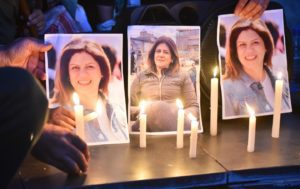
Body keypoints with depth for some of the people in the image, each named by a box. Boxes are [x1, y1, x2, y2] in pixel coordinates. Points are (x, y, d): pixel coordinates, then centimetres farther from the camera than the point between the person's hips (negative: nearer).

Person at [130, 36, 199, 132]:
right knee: (157, 106, -35)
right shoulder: (141, 77, 18)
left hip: (175, 123, 0)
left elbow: (194, 108, 12)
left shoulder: (182, 76, 18)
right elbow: (128, 108, 13)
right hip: (147, 127, 0)